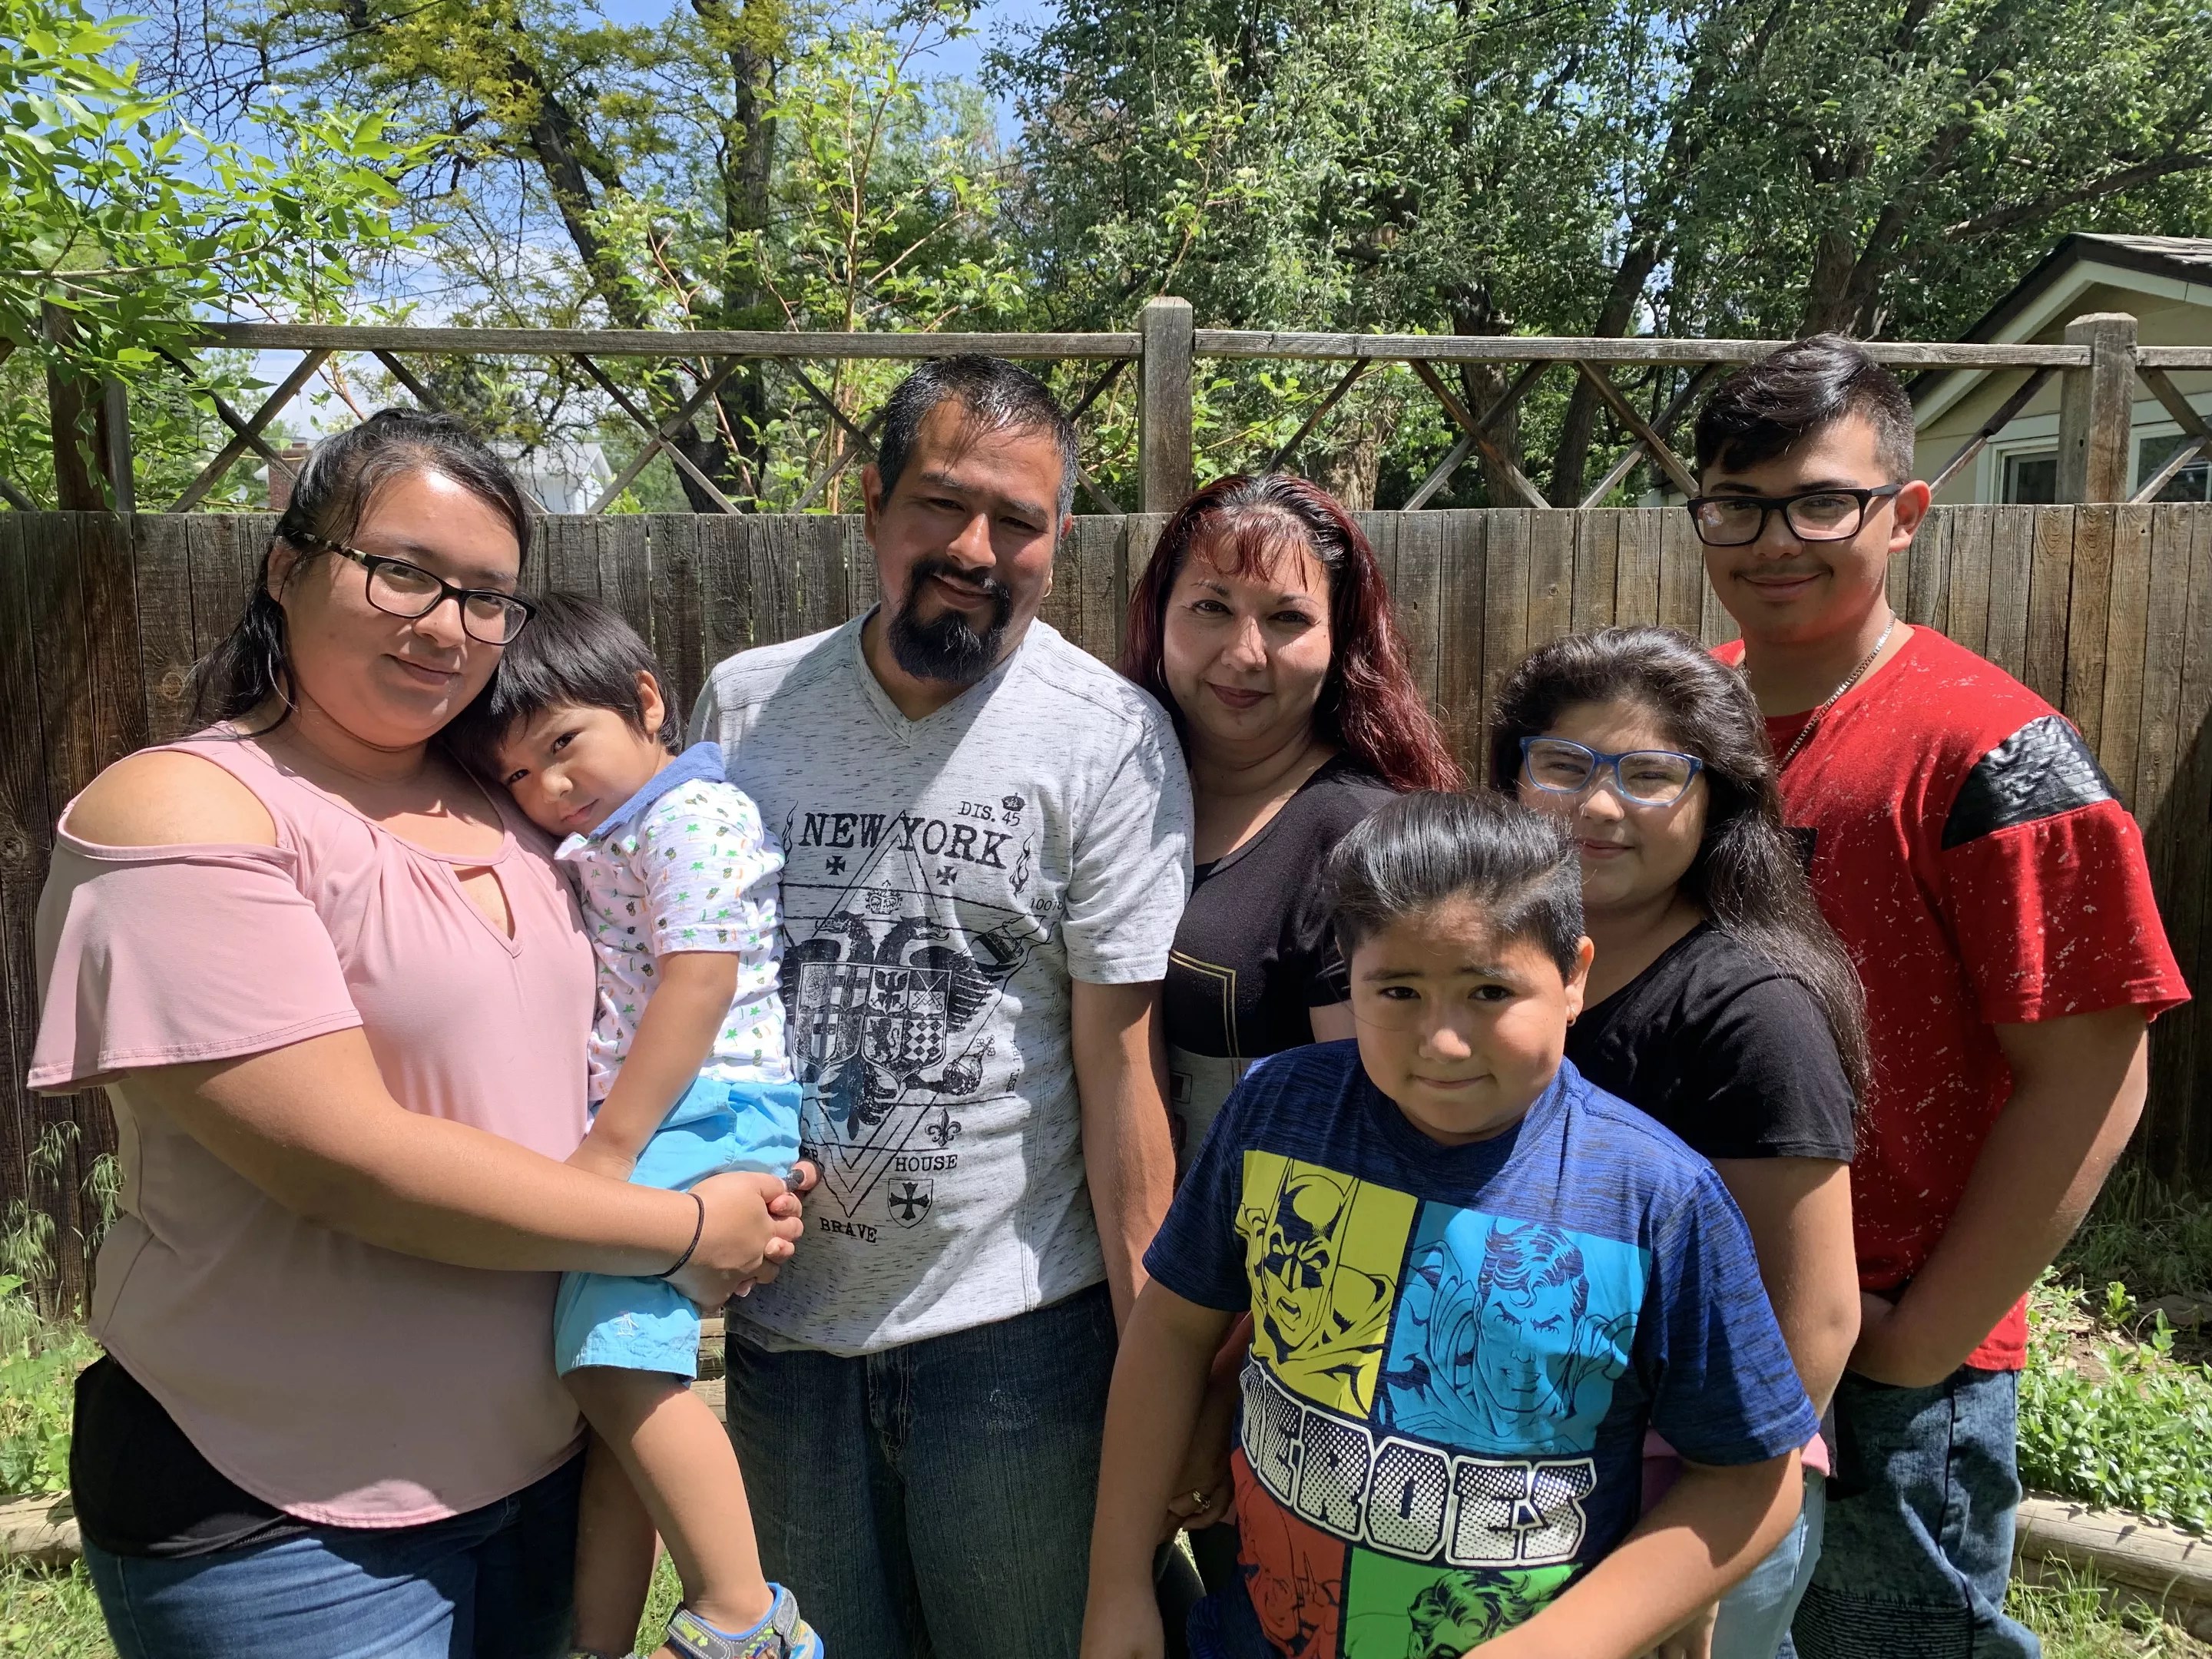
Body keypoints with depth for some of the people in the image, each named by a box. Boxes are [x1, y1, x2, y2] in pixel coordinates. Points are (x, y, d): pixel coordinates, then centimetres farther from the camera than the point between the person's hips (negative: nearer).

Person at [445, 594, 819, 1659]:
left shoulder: (694, 815, -7)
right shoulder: (590, 848, 23)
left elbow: (698, 983, -17)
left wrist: (609, 1148, -17)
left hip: (702, 1111, -10)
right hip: (637, 1126, 10)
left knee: (614, 1362, -21)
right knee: (607, 1386, 9)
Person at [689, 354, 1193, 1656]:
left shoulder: (1108, 740, -10)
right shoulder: (744, 706, 0)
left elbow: (1120, 1058, -10)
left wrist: (1149, 1348, -10)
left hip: (1017, 1324, -3)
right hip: (780, 1317, 4)